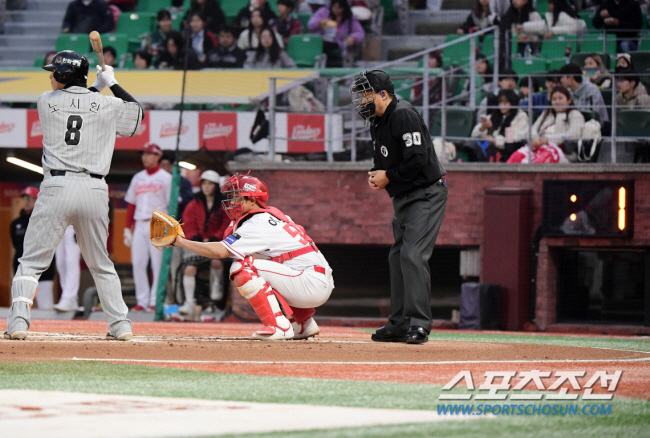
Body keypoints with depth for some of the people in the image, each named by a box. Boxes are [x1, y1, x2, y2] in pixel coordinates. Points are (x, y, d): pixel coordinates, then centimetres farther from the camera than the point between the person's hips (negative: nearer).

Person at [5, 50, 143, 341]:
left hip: (57, 186, -2)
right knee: (101, 263, 17)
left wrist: (97, 87, 29)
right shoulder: (107, 106, 5)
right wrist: (111, 83, 31)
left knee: (32, 260, 1)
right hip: (95, 190, 2)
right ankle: (120, 324, 13)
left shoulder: (47, 102, 3)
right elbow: (137, 113, 25)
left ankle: (18, 321, -13)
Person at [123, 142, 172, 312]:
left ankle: (155, 301, -3)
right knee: (137, 263, 1)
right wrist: (127, 228, 11)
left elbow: (172, 204, -4)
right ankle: (142, 301, 6)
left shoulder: (166, 178, 0)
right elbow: (131, 204, 17)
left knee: (158, 263, -6)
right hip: (139, 226, 5)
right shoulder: (137, 178, 16)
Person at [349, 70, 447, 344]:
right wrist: (376, 175, 2)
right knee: (397, 256, 10)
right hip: (403, 198, 10)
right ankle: (399, 323, 16)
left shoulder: (404, 116, -18)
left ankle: (419, 324, -18)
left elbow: (418, 159, -26)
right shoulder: (377, 121, 12)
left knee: (412, 255, -18)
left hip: (426, 195, -10)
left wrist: (389, 176, -16)